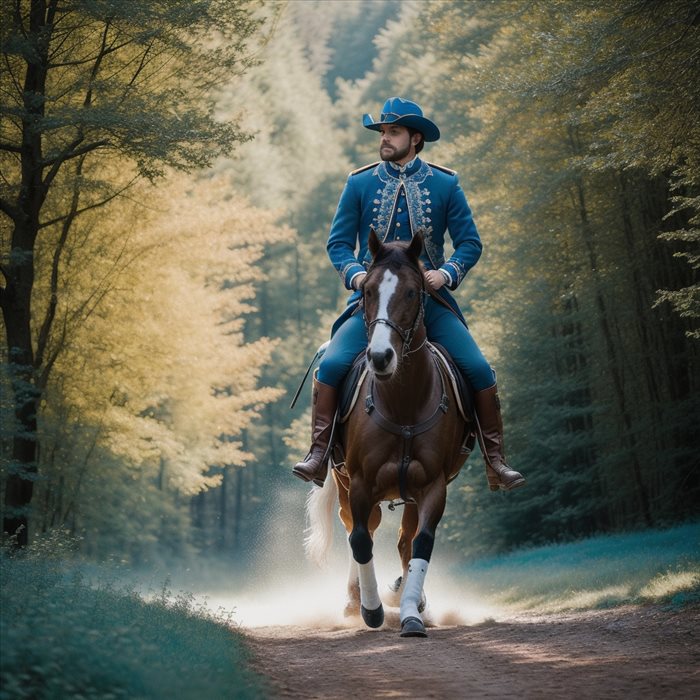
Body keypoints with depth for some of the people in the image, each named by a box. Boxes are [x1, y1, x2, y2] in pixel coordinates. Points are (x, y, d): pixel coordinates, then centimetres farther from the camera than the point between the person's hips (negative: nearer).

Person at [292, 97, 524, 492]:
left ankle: (496, 463, -2)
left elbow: (470, 243, 5)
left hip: (431, 298, 0)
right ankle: (318, 456, -13)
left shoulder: (446, 184, 5)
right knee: (332, 364, -23)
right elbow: (338, 242, 7)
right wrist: (355, 274, -14)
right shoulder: (360, 184, 6)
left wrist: (447, 273, -15)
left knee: (479, 370, -13)